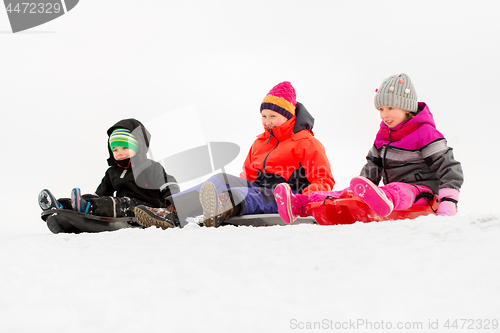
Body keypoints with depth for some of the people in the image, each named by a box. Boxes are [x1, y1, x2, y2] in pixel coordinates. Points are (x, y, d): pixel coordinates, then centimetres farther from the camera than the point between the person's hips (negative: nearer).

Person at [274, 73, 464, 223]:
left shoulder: (425, 133, -6)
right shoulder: (383, 135, 16)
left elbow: (450, 169, -11)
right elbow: (372, 167, 25)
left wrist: (447, 205, -20)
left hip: (422, 192, -7)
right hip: (393, 188, 7)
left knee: (398, 191, -41)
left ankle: (383, 200, -78)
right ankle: (299, 205, -25)